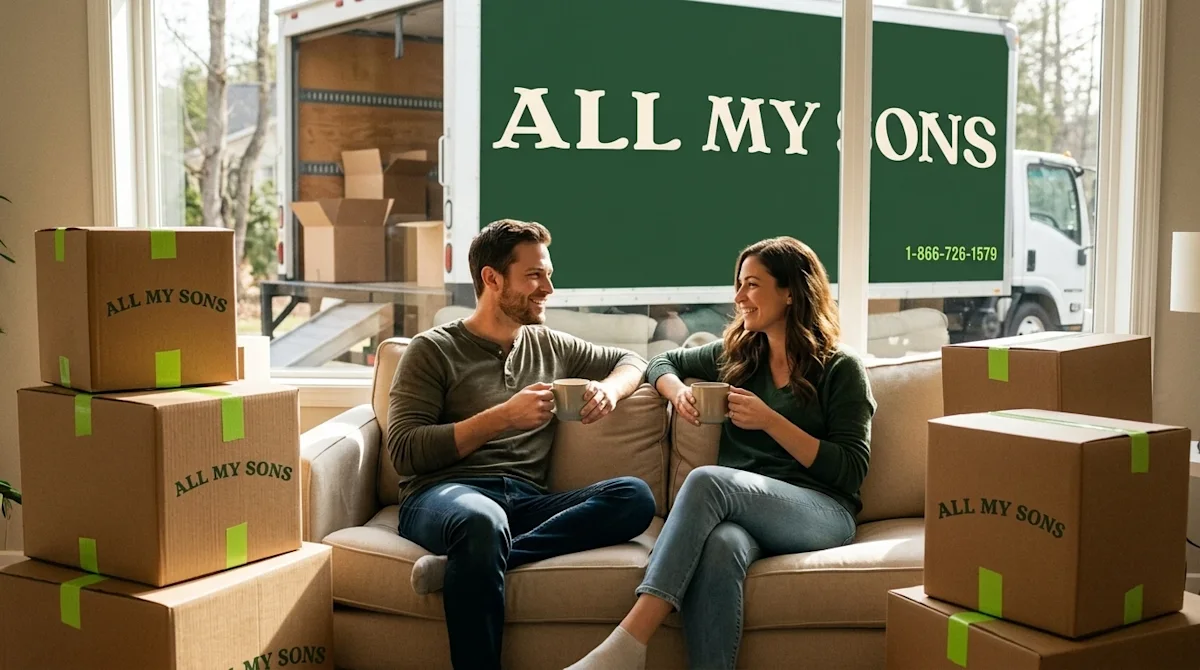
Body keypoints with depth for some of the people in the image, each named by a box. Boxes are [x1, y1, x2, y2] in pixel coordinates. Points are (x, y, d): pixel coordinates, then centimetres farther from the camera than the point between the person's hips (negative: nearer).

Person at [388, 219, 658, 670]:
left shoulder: (550, 347, 21)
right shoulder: (433, 350, 5)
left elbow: (630, 359, 34)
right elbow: (403, 452, -5)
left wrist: (609, 388, 9)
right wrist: (503, 417, -11)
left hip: (526, 500, 6)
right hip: (443, 493, -5)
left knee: (635, 496, -24)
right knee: (483, 520, -43)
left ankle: (464, 563, -32)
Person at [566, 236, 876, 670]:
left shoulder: (841, 369, 5)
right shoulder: (736, 353, 19)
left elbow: (852, 471, -2)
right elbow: (663, 362, 32)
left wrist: (770, 420, -11)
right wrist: (679, 392, 7)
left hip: (822, 513, -3)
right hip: (740, 509, 3)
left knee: (707, 480, -34)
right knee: (720, 546, -38)